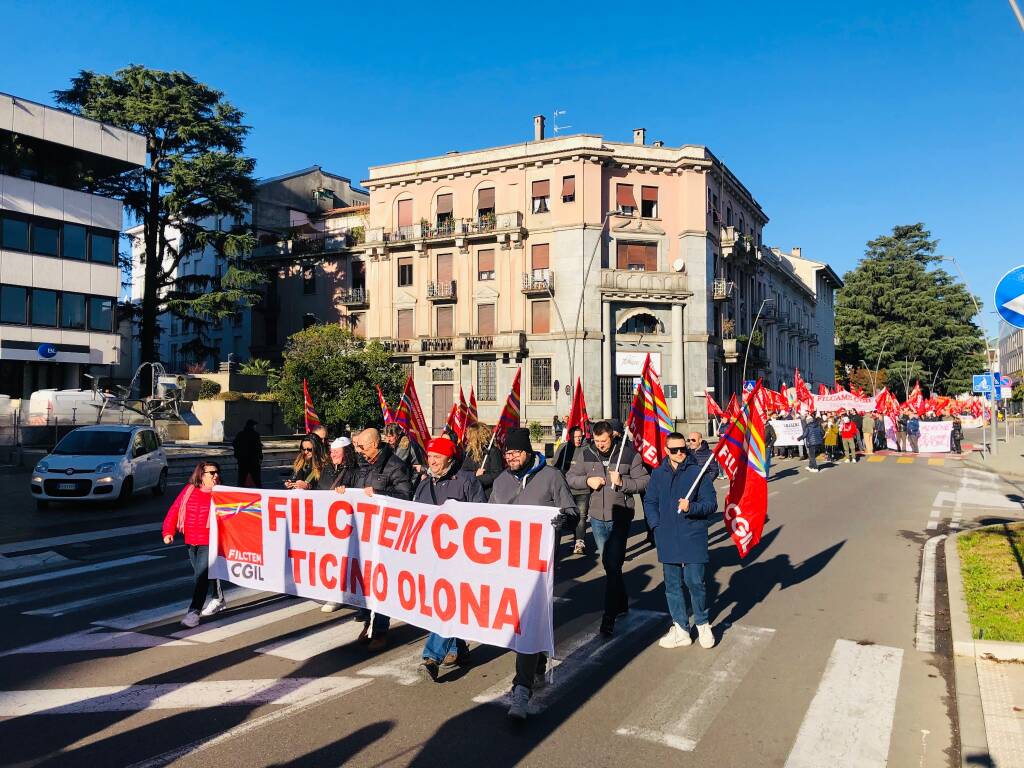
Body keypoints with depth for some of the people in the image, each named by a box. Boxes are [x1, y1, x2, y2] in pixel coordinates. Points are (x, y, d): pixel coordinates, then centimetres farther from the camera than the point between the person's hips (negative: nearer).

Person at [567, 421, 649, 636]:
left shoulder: (629, 454, -9)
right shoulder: (584, 454, -1)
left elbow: (644, 481, -6)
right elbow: (570, 478, 5)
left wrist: (622, 482, -21)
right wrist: (587, 481, -13)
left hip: (620, 518, -4)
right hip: (597, 518, 4)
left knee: (613, 566, -9)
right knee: (608, 564, 17)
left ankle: (609, 616, -3)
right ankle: (621, 604, 36)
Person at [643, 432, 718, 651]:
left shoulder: (699, 472, -5)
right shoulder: (658, 474, 7)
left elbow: (711, 503, -5)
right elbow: (650, 502, 14)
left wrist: (691, 507, -22)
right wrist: (657, 525, 2)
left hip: (693, 537, -4)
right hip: (667, 539, 4)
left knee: (694, 581, -4)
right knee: (672, 584, 10)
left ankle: (702, 624, 21)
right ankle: (681, 630, 22)